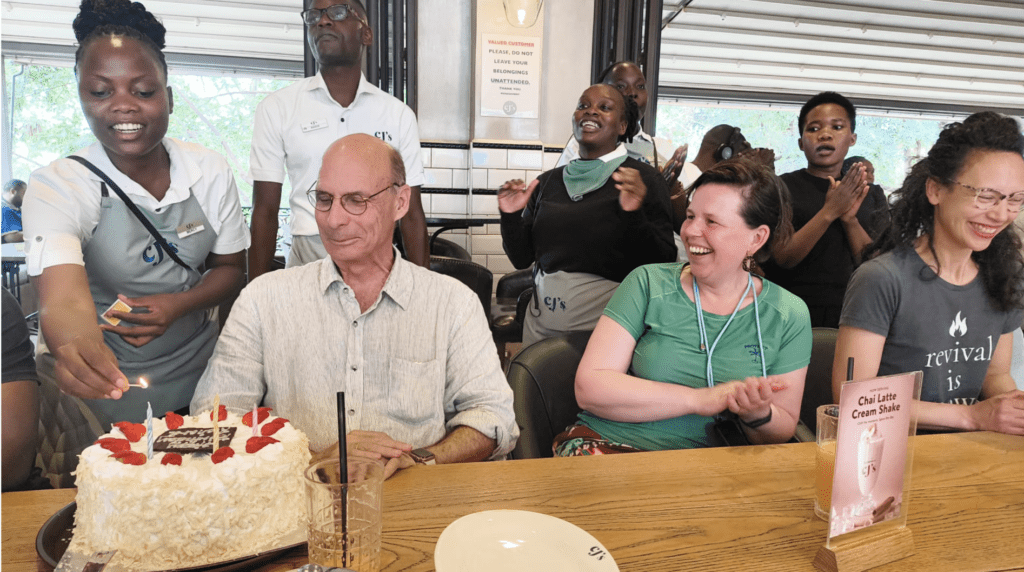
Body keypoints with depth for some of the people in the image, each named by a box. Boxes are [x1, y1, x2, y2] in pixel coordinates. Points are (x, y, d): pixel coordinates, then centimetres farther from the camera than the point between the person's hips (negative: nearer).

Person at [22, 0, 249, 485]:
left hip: (195, 370, 3)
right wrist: (75, 347, -56)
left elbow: (231, 268, 2)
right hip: (101, 380, -2)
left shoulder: (211, 173, -7)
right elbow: (65, 298, -32)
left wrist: (179, 305, -18)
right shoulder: (56, 186, -16)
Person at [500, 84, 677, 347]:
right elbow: (521, 258, 9)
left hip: (604, 326, -4)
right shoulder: (547, 182, 6)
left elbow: (663, 263, -12)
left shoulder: (644, 179, -5)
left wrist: (635, 215, -26)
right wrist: (511, 217, -7)